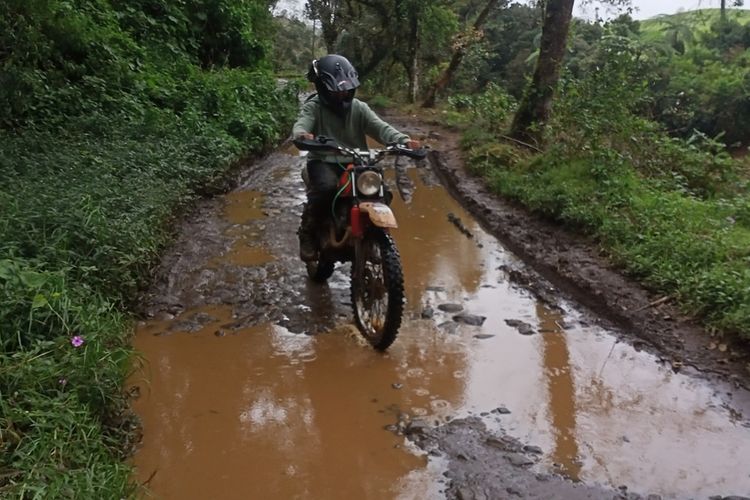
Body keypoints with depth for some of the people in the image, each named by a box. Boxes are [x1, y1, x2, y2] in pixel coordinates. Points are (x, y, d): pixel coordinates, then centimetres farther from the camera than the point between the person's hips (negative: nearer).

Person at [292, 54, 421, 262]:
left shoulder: (359, 108, 8)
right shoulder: (313, 107, -1)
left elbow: (380, 128, -5)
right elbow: (301, 125, -20)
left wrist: (403, 140, -26)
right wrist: (302, 135, -47)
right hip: (323, 162, -3)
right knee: (326, 187, -35)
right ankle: (308, 232, -11)